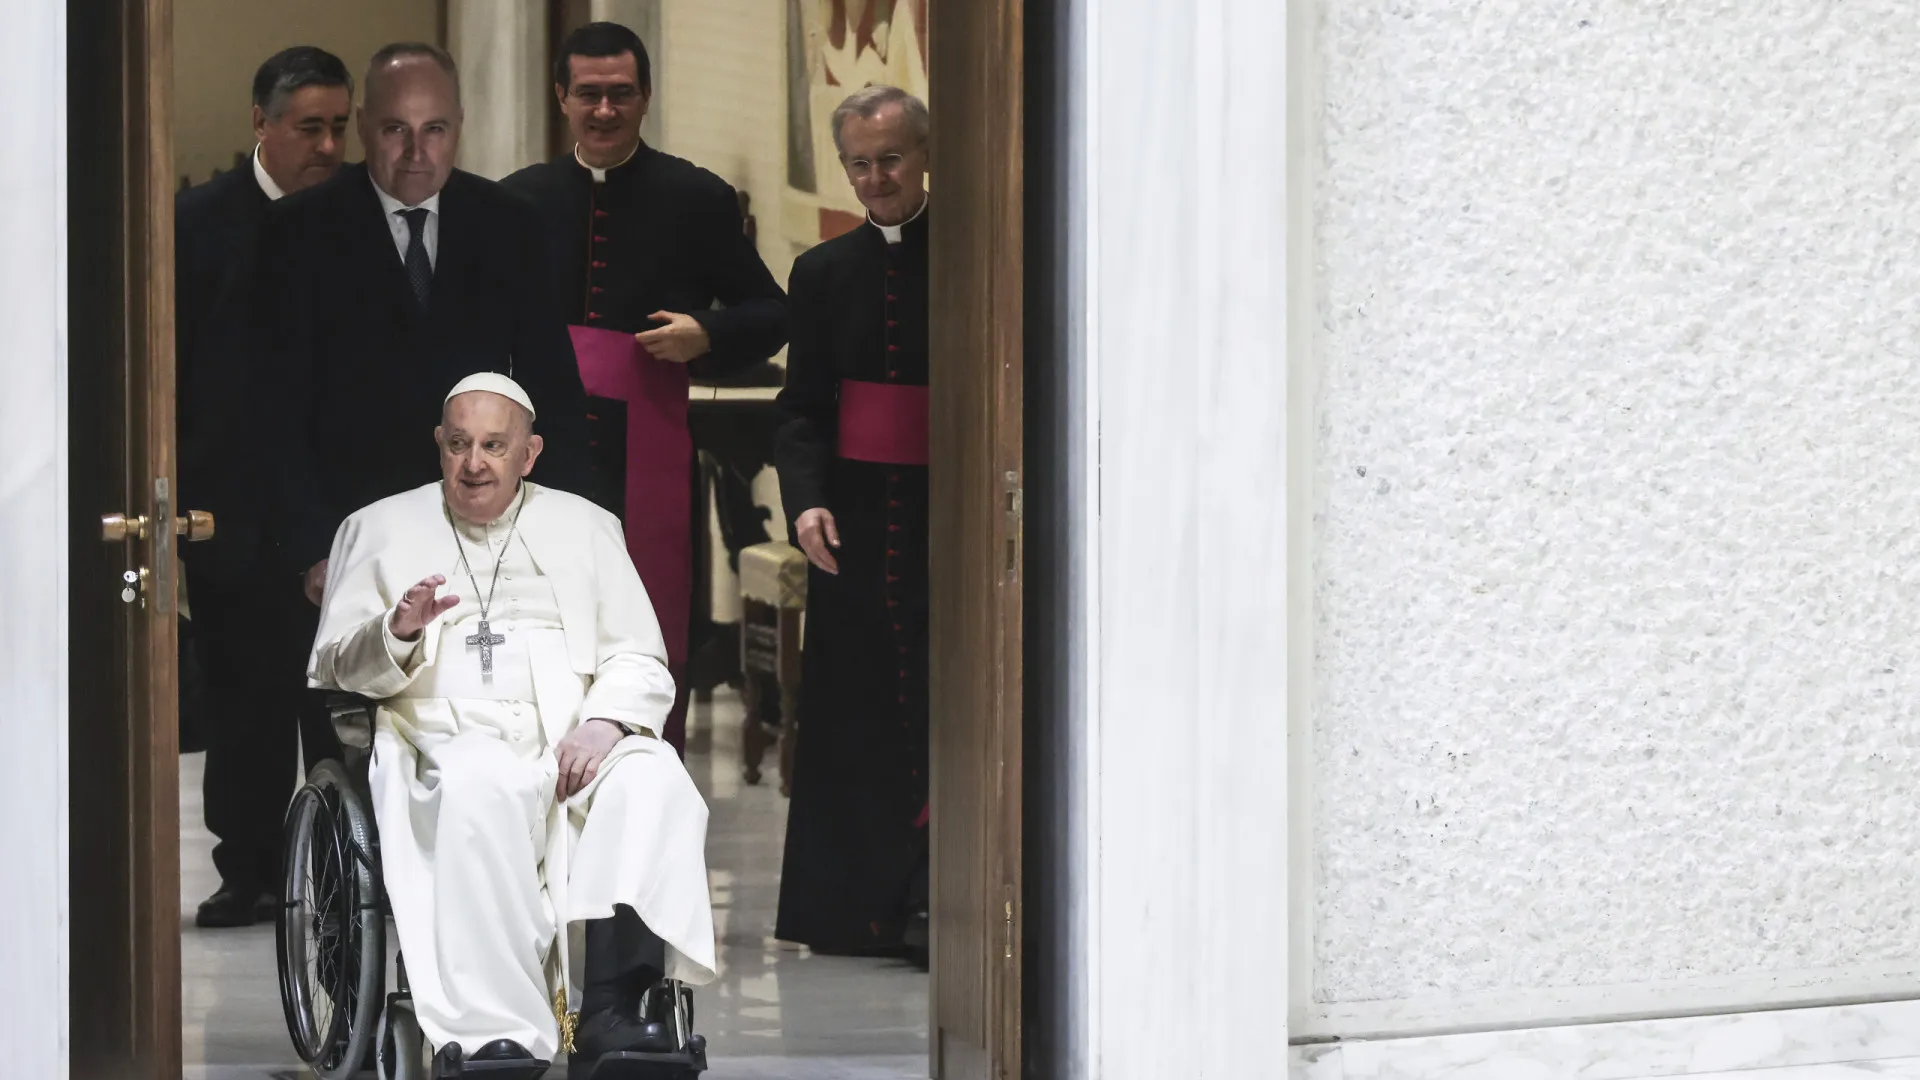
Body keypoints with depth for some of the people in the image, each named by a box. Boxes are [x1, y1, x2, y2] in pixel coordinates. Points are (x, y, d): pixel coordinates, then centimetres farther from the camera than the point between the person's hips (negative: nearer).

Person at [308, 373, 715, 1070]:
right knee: (482, 786, -39)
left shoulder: (585, 526, 22)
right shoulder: (380, 529, 19)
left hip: (575, 742, 2)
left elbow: (639, 662, 14)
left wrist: (605, 721, -8)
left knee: (652, 779, -32)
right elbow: (333, 667, 12)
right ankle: (496, 1033, -45)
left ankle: (610, 1010, -43)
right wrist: (396, 631, -10)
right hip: (448, 739, -2)